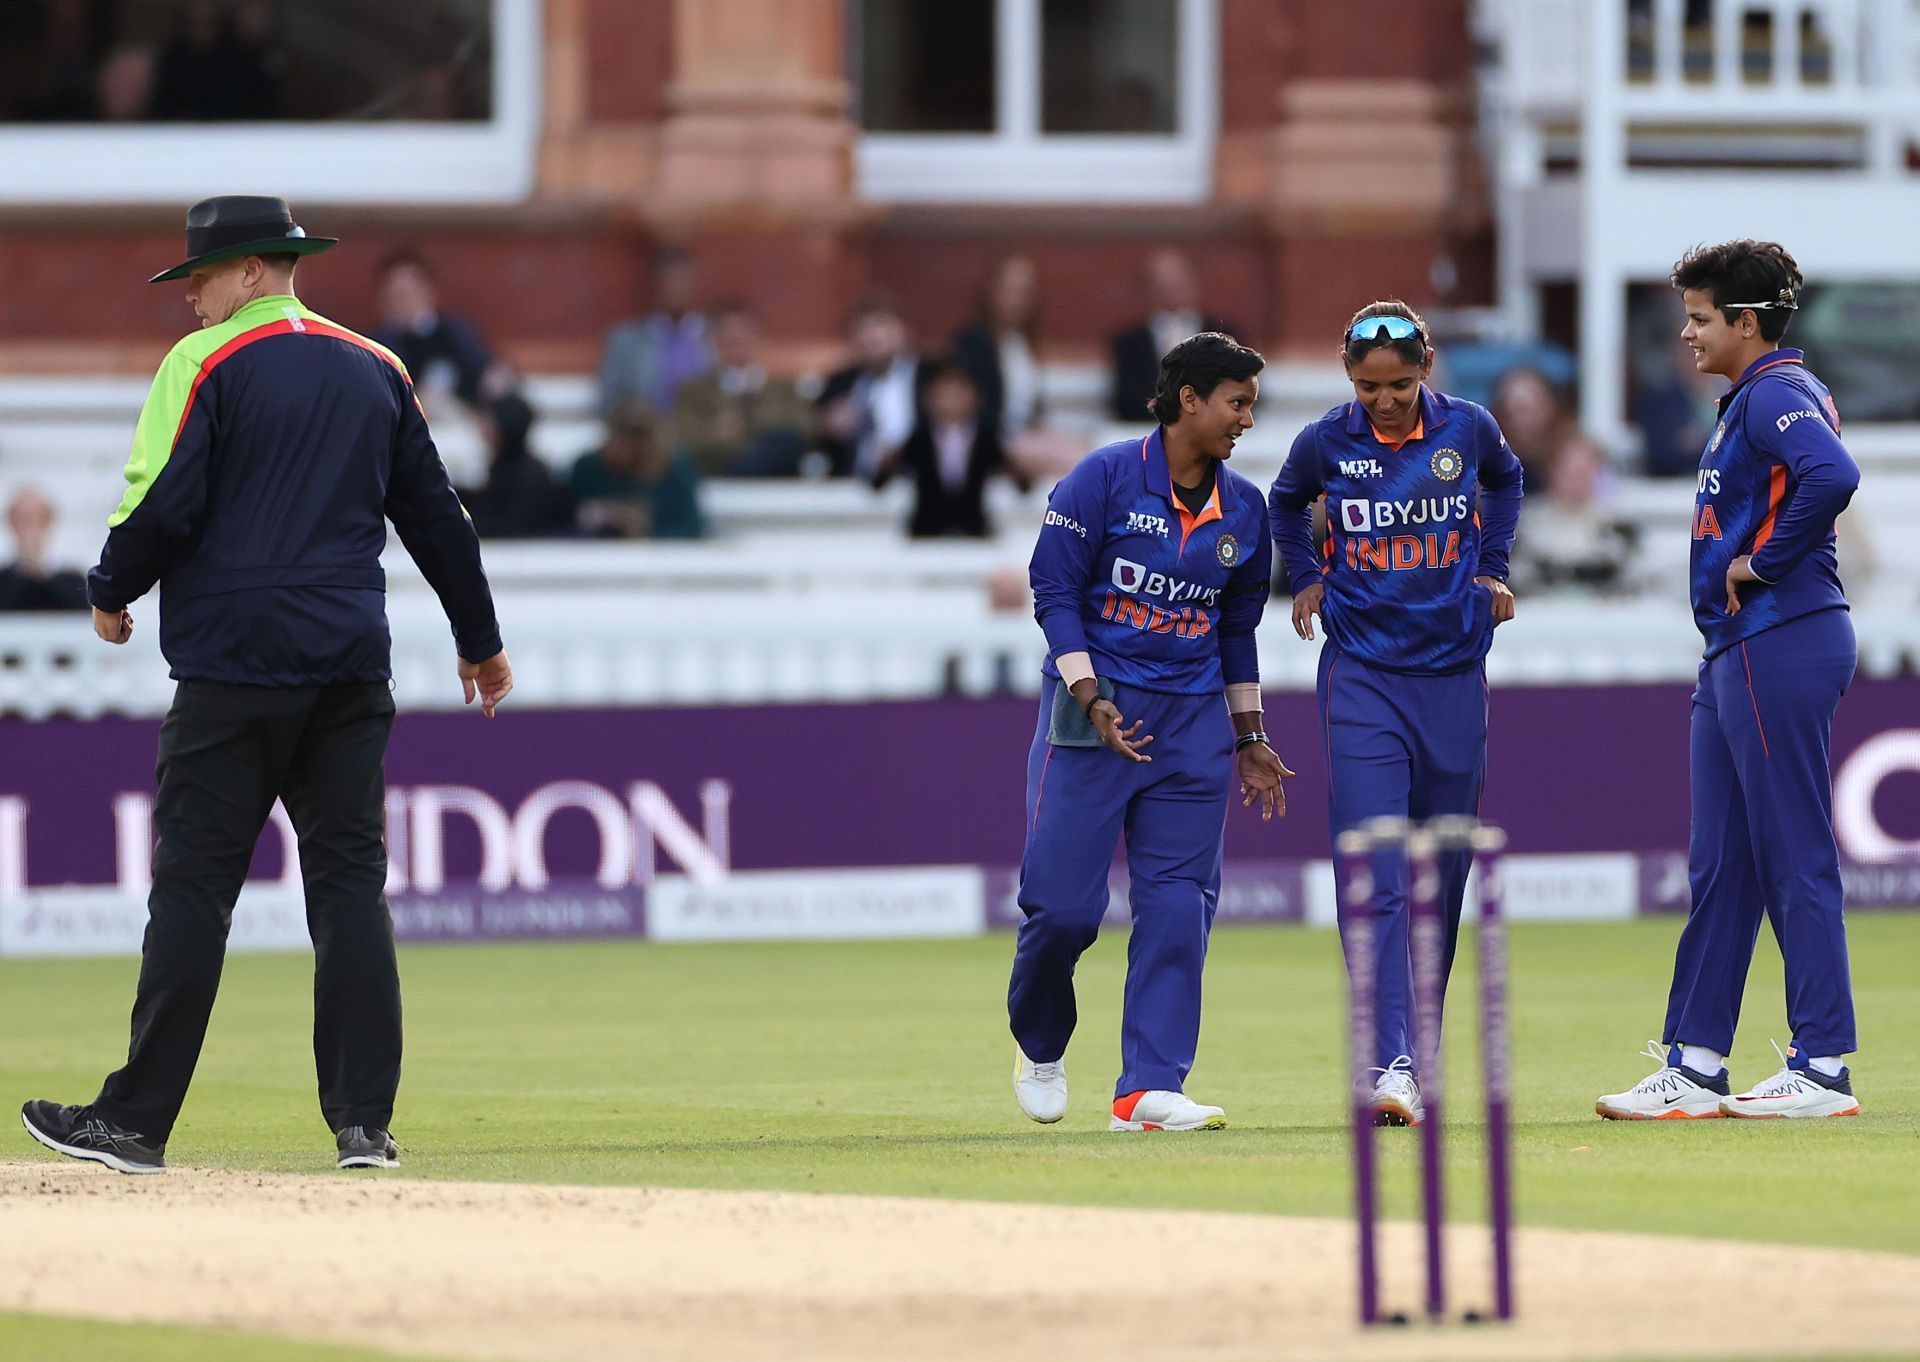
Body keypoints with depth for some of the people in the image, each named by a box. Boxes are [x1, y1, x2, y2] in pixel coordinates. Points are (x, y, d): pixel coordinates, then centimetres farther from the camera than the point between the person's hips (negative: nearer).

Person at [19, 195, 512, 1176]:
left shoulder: (207, 361, -5)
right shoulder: (376, 370, 13)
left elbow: (163, 506, -12)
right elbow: (435, 513, 18)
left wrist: (110, 594, 6)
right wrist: (480, 642, 28)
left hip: (235, 662, -5)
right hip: (352, 670, 5)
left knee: (194, 884, -3)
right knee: (350, 881, 5)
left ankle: (138, 1120, -2)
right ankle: (364, 1122, -1)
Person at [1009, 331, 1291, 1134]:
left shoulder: (1244, 510, 8)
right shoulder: (1105, 479, -8)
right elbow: (1054, 588, -8)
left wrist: (1248, 738, 17)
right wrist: (1091, 699, -17)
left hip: (1191, 721, 5)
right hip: (1093, 710, -5)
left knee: (1178, 904, -4)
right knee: (1064, 900, -6)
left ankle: (1149, 1089, -2)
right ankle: (1038, 1043, 22)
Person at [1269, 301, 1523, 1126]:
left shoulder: (1467, 428, -3)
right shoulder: (1325, 443, -5)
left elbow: (1505, 479, 21)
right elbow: (1286, 505, 18)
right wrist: (1306, 578, 6)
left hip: (1454, 674, 2)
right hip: (1362, 679, -2)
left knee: (1441, 877, 8)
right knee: (1376, 879, -14)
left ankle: (1420, 1053, 20)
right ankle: (1391, 1067, -23)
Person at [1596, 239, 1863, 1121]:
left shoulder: (1777, 393, -13)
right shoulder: (1746, 402, 19)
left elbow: (1833, 477, -31)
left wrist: (1766, 565, -20)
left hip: (1780, 645, -11)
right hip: (1735, 654, 11)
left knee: (1794, 858, -7)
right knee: (1719, 865, 11)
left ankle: (1824, 1066, -4)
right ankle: (1693, 1068, 14)